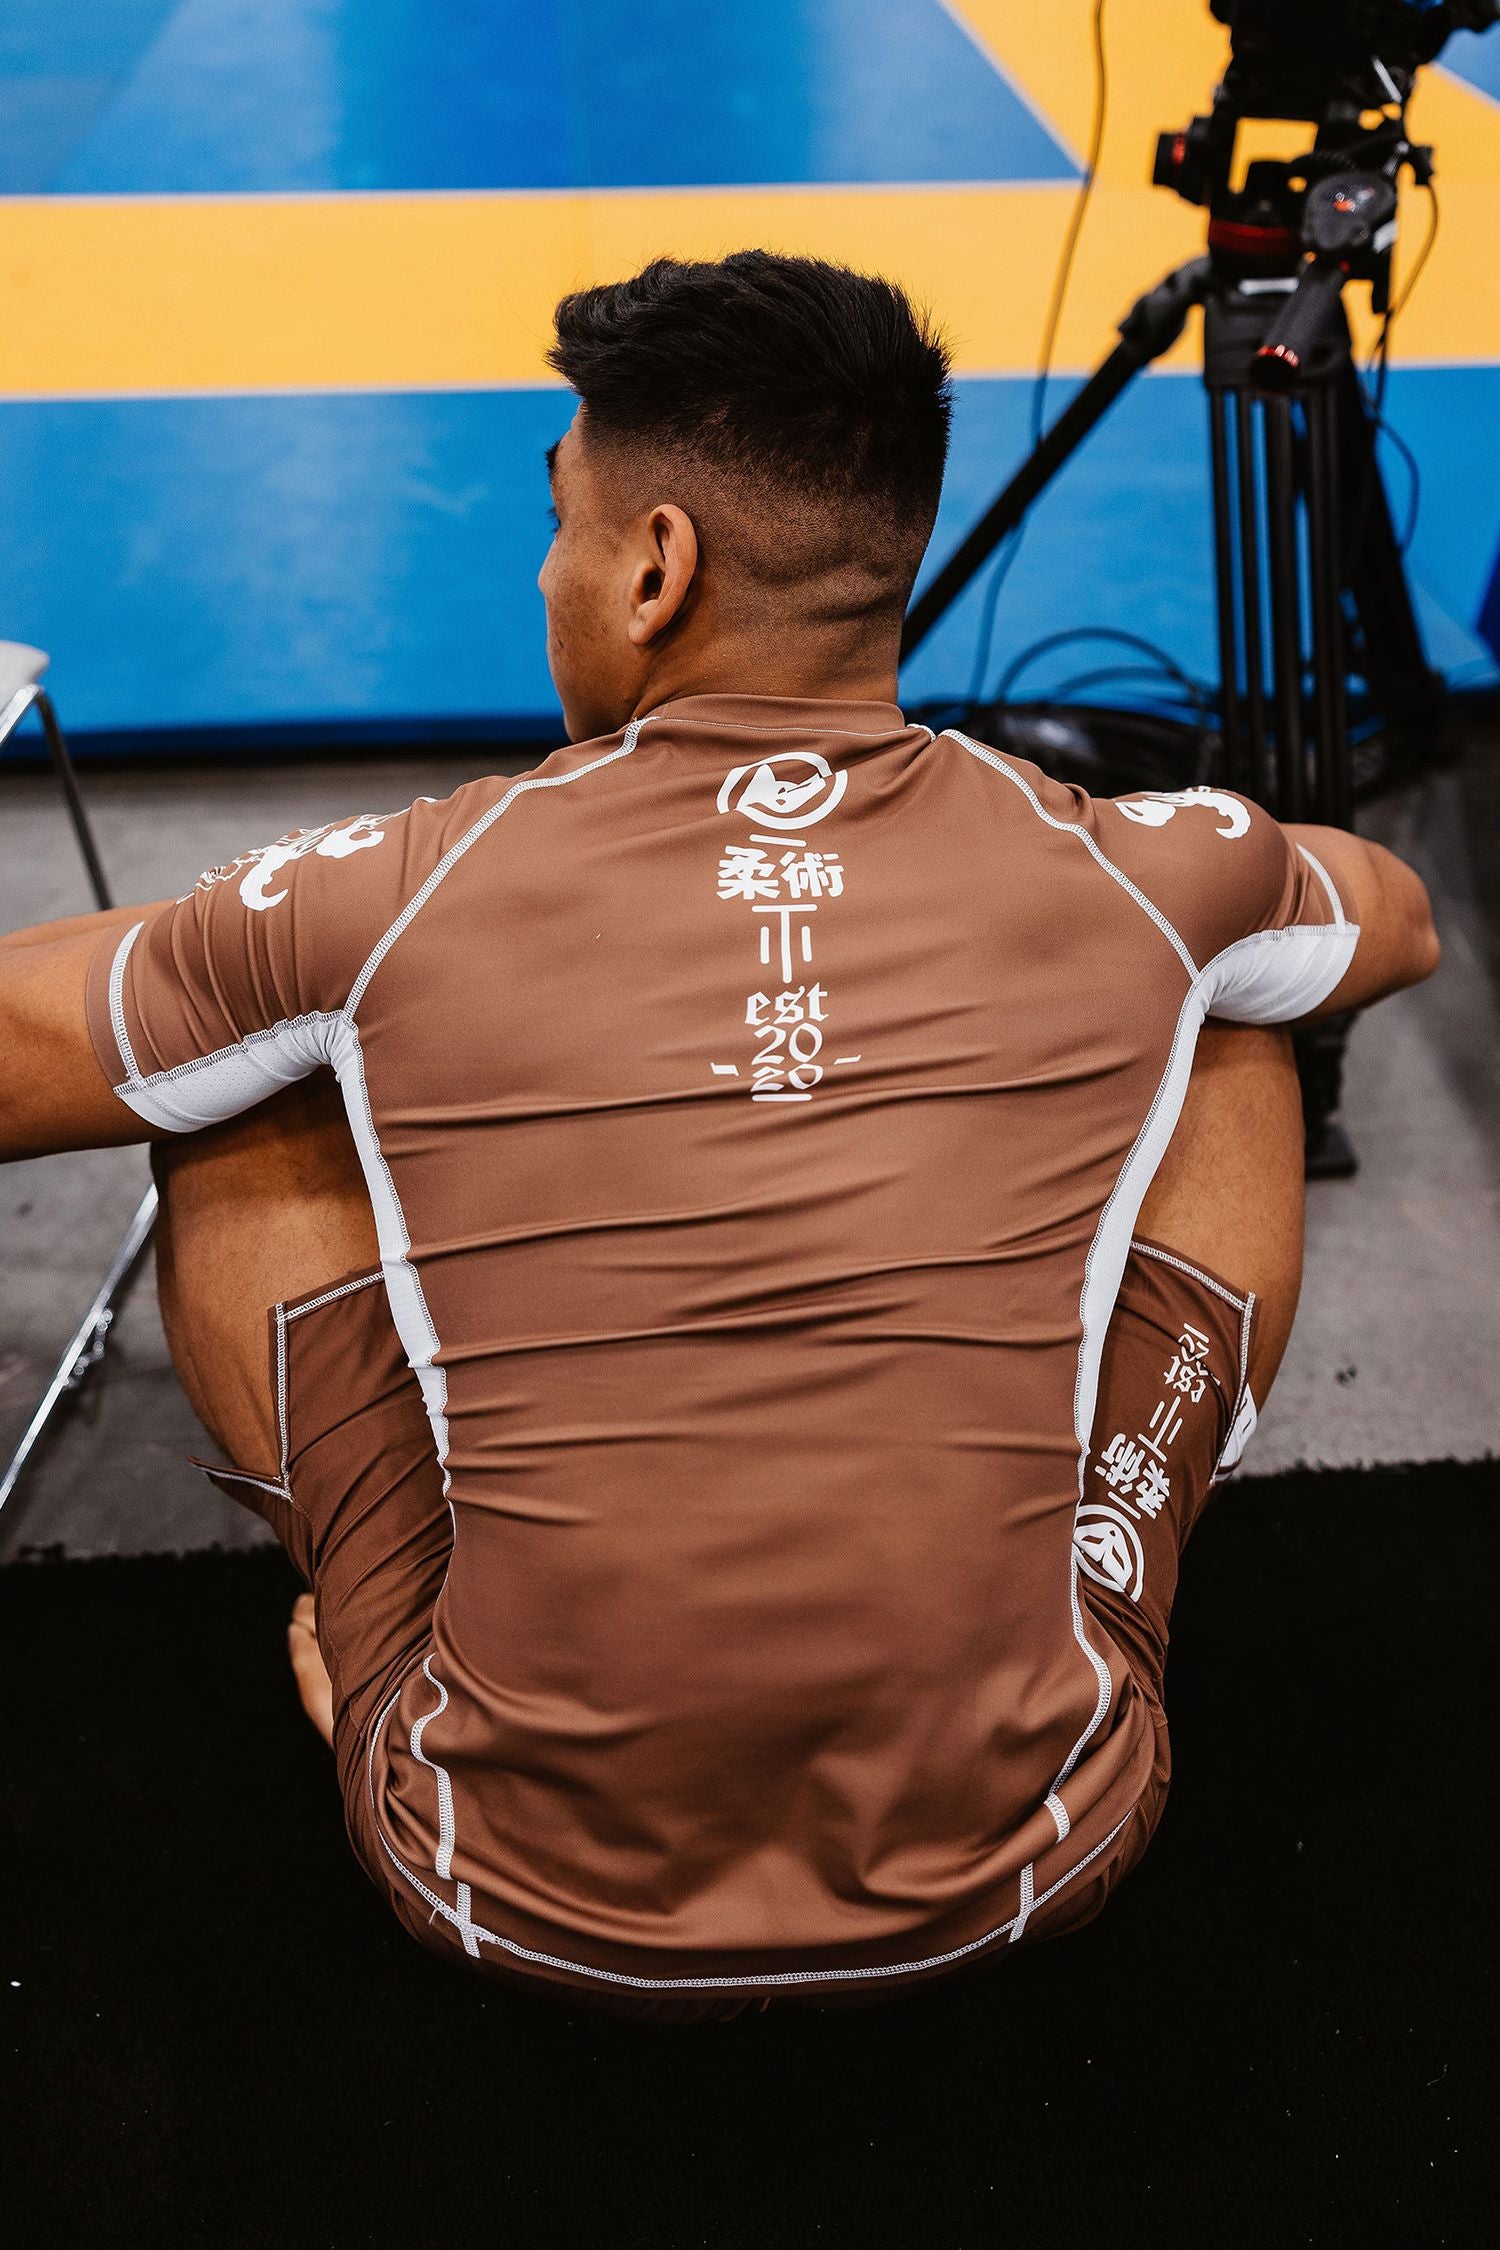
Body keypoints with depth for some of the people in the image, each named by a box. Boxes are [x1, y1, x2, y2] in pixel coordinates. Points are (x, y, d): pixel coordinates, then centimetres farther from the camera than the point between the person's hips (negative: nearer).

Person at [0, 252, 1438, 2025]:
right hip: (1013, 1878, 2)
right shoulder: (1121, 880, -7)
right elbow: (1397, 917, 17)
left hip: (526, 1908, 0)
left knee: (236, 1108, 11)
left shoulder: (398, 901, -13)